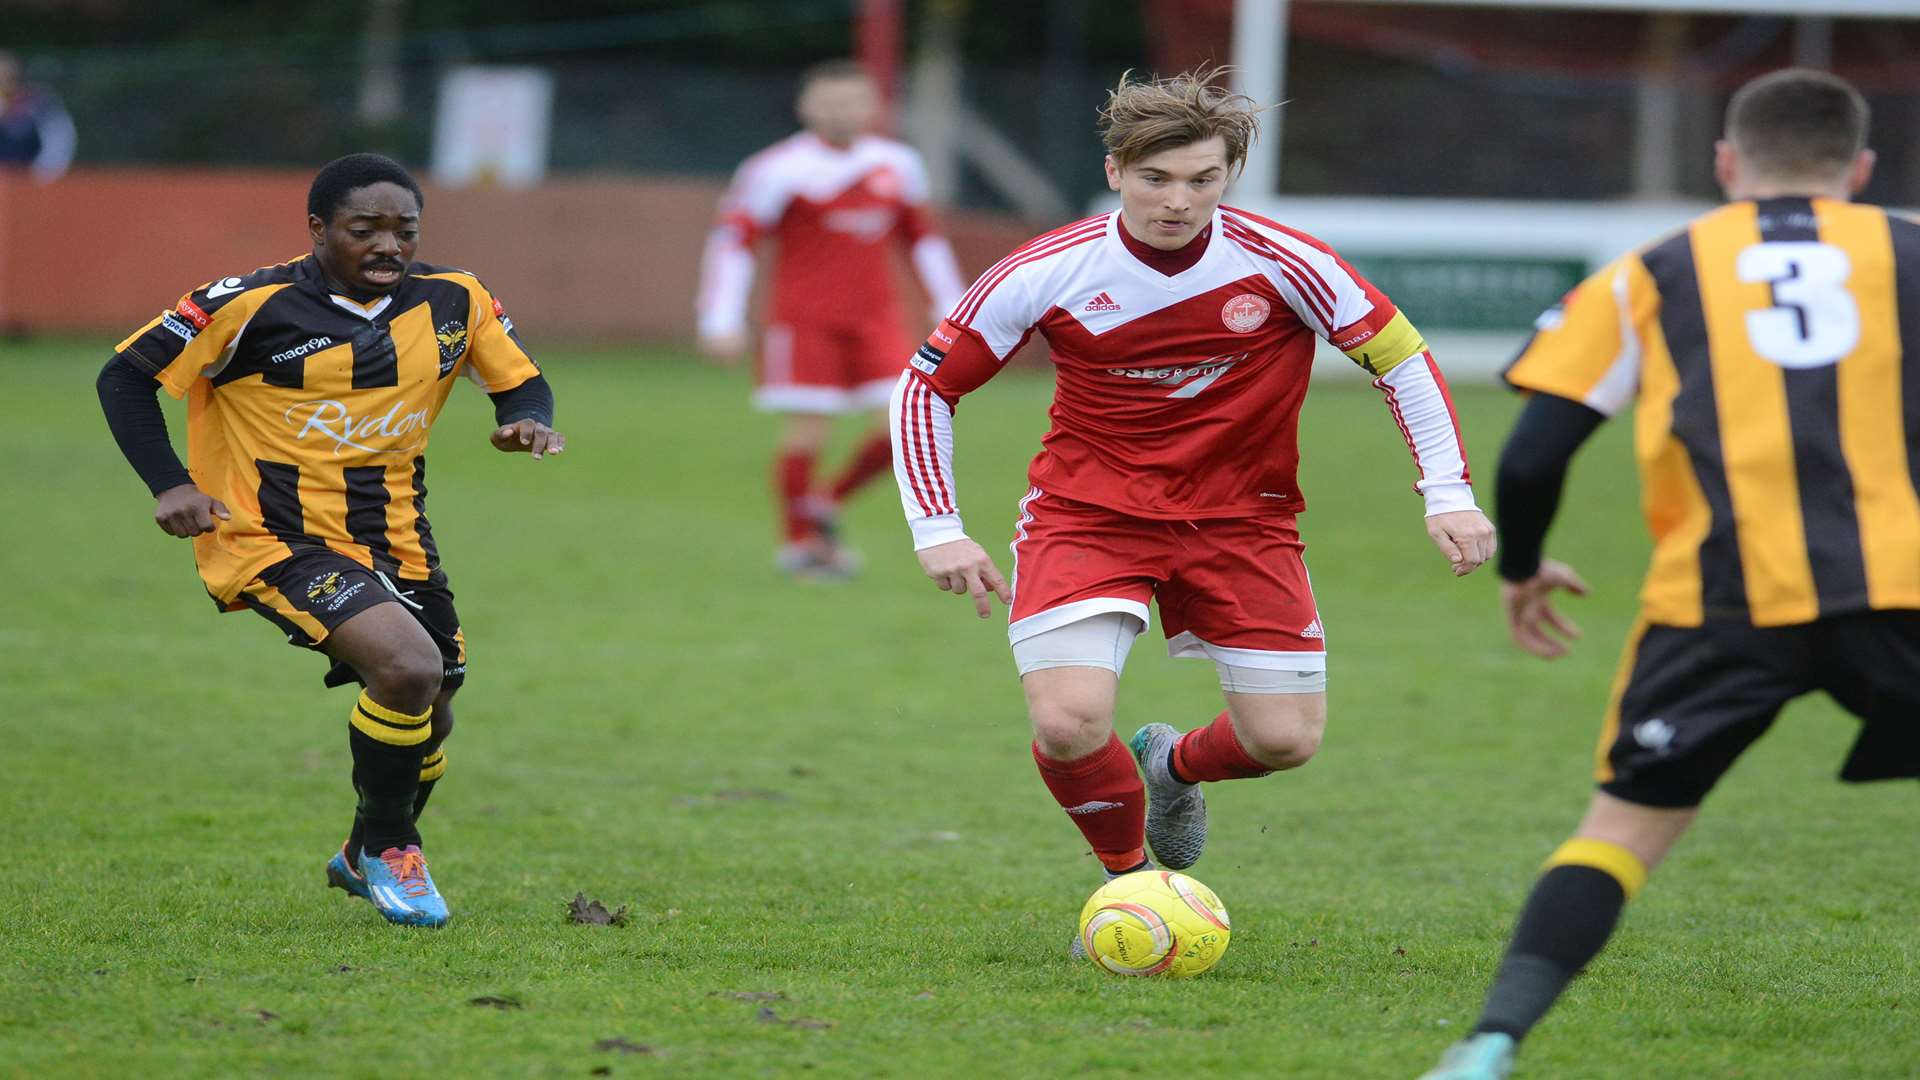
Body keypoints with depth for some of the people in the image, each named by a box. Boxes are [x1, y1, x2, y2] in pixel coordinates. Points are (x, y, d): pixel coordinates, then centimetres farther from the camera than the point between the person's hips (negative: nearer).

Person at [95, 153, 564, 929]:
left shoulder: (455, 303, 0)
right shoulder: (252, 307, -14)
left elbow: (522, 382, 14)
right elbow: (126, 377, -6)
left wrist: (527, 421, -10)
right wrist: (169, 485, -17)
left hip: (395, 540, 6)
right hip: (275, 538, -6)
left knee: (428, 718, 14)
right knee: (410, 668, -26)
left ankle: (363, 859, 46)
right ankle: (388, 850, -2)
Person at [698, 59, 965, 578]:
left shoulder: (897, 165, 7)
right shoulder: (779, 170, -9)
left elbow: (923, 237, 21)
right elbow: (732, 240, -9)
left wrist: (949, 306, 18)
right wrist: (721, 321, -15)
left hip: (876, 320, 5)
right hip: (805, 320, -4)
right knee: (807, 430, -6)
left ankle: (828, 500, 15)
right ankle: (797, 541, 13)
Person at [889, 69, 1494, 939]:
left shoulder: (1278, 265, -15)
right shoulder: (1048, 275, -15)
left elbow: (1398, 355, -4)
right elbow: (927, 385, -4)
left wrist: (1447, 493, -12)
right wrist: (937, 529, -11)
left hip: (1237, 521, 1)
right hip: (1086, 514, -1)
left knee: (1285, 740, -2)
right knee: (1068, 726, -20)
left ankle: (1173, 766, 35)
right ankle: (1130, 878, 11)